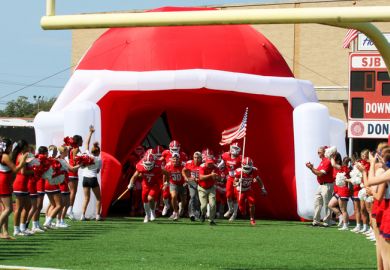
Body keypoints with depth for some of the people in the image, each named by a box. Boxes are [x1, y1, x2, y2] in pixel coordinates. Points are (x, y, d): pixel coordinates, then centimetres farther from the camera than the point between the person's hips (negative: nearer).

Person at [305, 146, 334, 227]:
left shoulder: (327, 161, -14)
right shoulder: (322, 161, 18)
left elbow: (320, 174, -20)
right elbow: (317, 172, 19)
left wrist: (312, 168, -15)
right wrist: (311, 167, 4)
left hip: (327, 186, -10)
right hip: (321, 186, 10)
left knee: (327, 204, -5)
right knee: (317, 202, 9)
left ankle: (326, 222, -1)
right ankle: (316, 221, 12)